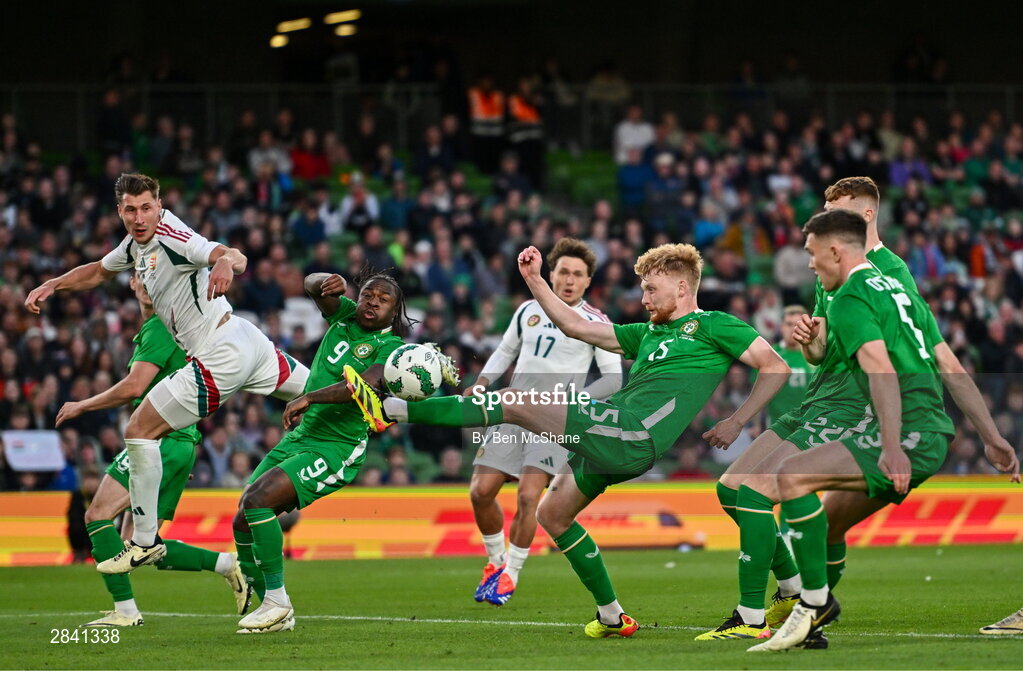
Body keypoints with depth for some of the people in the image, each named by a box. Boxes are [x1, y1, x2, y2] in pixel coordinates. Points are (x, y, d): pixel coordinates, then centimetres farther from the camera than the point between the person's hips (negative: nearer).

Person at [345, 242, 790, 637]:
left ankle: (390, 410, -11)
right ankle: (611, 617, 17)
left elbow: (776, 367, 0)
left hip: (634, 434, -10)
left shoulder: (713, 326, 5)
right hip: (612, 440, 10)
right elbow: (575, 326, 29)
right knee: (551, 513, 18)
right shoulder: (649, 334, 28)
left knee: (515, 404, -12)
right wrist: (533, 280, 21)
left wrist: (737, 422, -6)